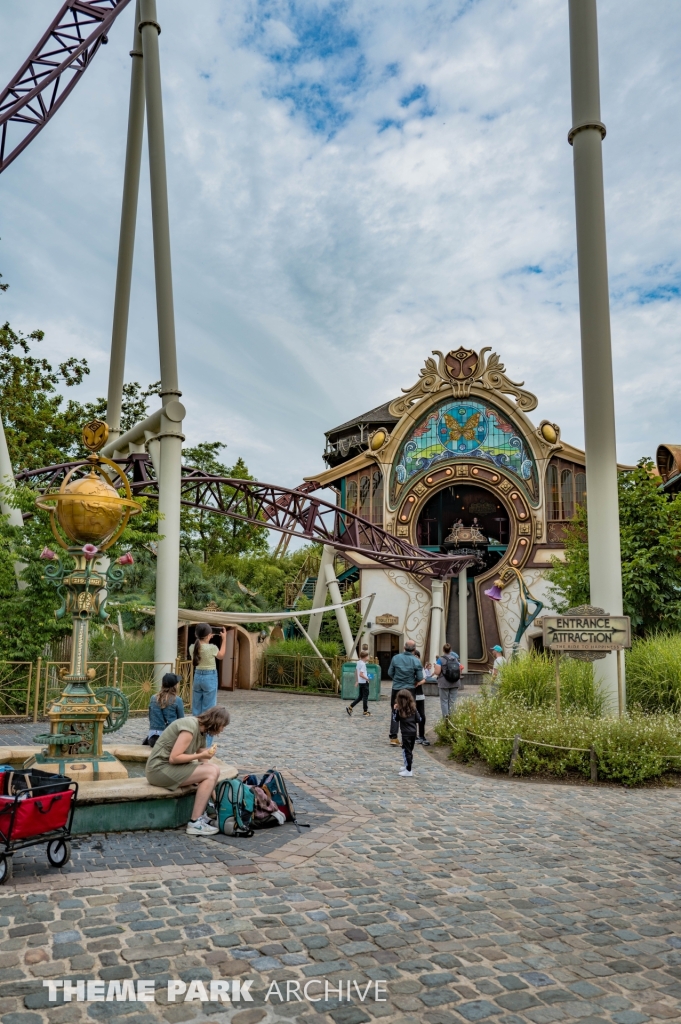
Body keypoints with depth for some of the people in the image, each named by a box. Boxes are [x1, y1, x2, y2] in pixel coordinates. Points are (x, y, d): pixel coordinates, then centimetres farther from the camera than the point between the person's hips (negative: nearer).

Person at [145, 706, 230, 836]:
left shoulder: (202, 732, 9)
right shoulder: (190, 727, -19)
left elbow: (204, 762, 9)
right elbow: (174, 758, -24)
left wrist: (211, 790, 3)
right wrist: (201, 755, -21)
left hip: (172, 767, 9)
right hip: (160, 768, -9)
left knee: (214, 770, 2)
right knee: (211, 772, -17)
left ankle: (202, 814, 7)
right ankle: (195, 823, -15)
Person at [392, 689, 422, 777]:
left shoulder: (399, 710, -12)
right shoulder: (413, 708, -1)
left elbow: (395, 719, 0)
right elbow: (418, 719, 3)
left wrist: (394, 710, 6)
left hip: (406, 733, -5)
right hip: (413, 731, 5)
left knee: (406, 750, -1)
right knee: (410, 750, 19)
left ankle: (408, 771, -1)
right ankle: (408, 766, 34)